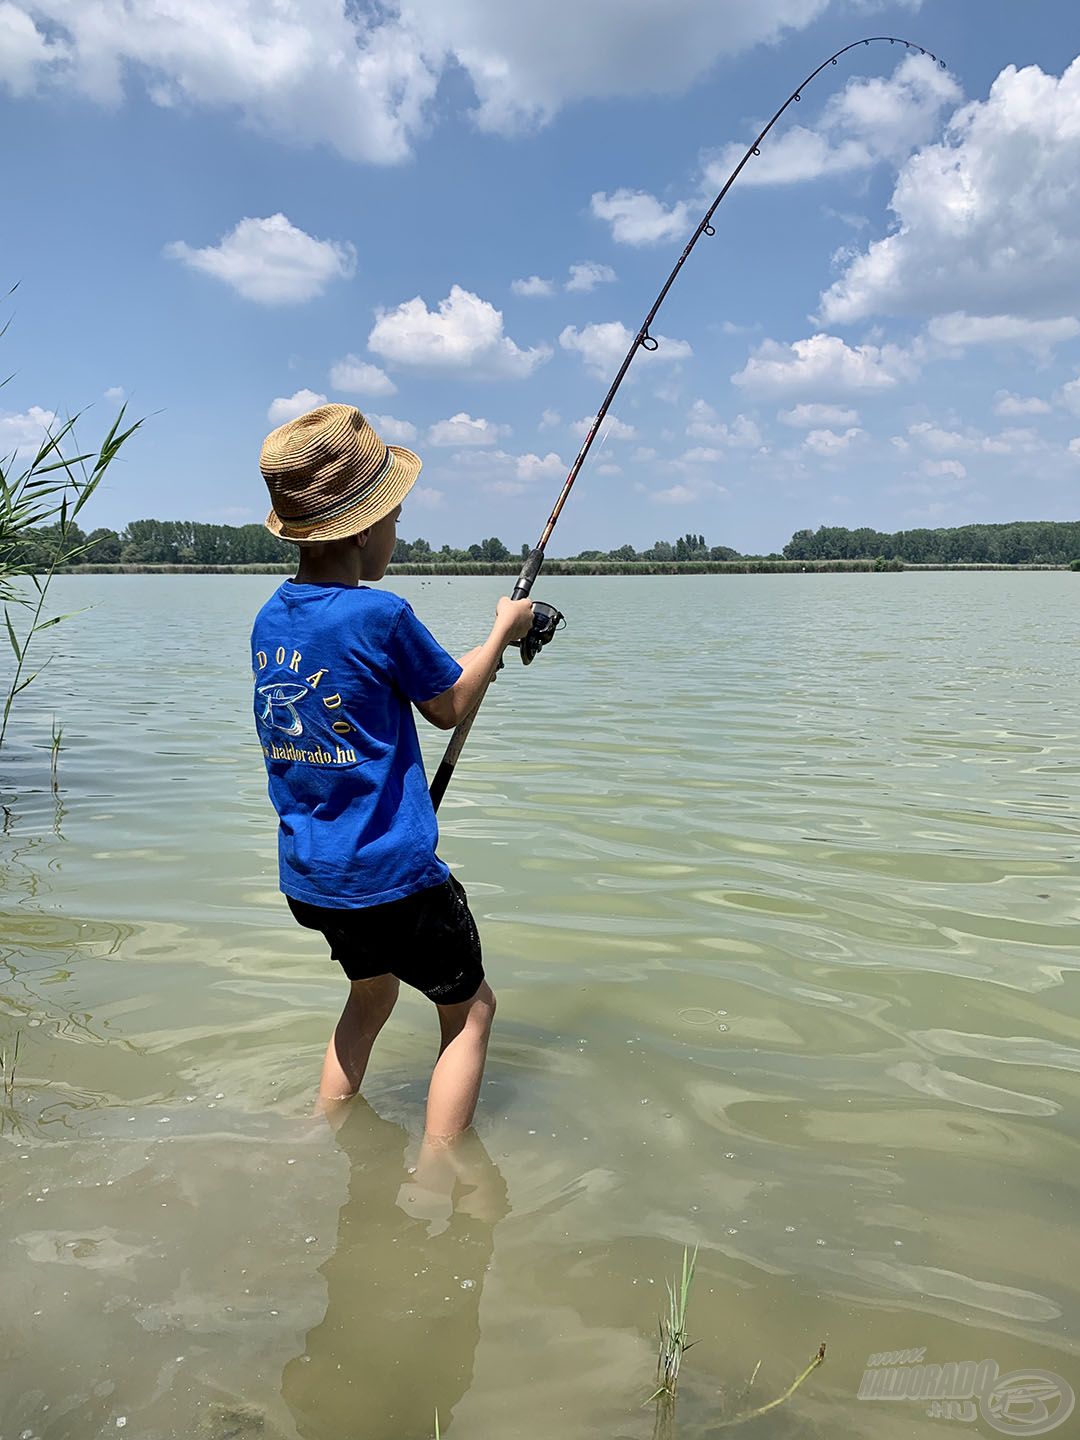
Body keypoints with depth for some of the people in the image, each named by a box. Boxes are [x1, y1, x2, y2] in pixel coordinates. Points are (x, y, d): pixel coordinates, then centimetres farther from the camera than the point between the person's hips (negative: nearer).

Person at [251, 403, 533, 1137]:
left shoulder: (271, 617, 2)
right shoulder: (381, 615, -20)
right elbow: (450, 707, -5)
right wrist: (504, 630, 12)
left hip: (307, 877, 7)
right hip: (390, 875, -7)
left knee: (371, 991, 30)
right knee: (471, 1009, 12)